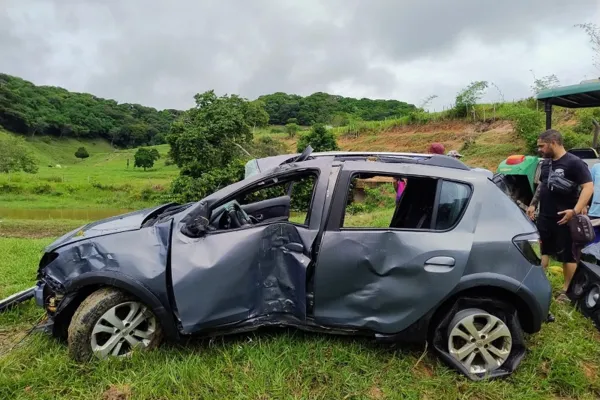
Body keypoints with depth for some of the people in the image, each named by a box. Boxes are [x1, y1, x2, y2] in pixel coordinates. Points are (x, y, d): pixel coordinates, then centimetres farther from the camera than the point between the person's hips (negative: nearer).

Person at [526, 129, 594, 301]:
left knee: (568, 255, 6)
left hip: (564, 219, -7)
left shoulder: (574, 163, -13)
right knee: (542, 251, 13)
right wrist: (533, 204, 15)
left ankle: (567, 290, 17)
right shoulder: (546, 163, 10)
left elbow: (588, 187, -18)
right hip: (544, 217, 7)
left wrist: (575, 211, -27)